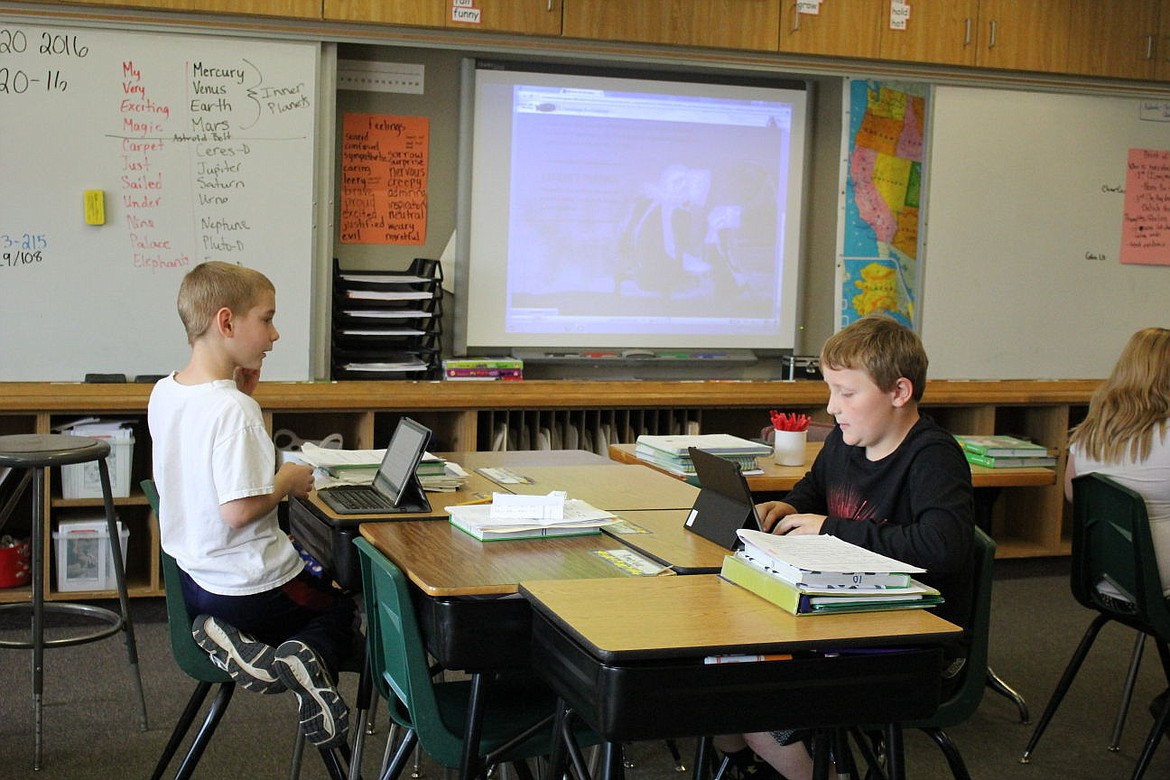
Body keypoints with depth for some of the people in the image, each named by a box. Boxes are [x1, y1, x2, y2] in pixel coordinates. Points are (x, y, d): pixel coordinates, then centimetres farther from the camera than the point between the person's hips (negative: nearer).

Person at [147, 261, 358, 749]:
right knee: (343, 611, 20)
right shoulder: (234, 410, -27)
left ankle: (226, 638, 3)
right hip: (251, 589, -7)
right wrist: (289, 481, -12)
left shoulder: (163, 393, 0)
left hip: (191, 580, 8)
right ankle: (311, 659, -13)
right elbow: (238, 509, -30)